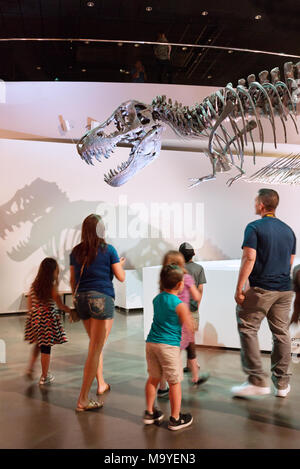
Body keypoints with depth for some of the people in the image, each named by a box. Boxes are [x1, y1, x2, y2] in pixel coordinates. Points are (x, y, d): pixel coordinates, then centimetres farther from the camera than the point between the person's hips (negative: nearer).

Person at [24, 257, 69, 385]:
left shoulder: (34, 285, 3)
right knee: (46, 347, 4)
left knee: (38, 344, 24)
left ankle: (30, 368, 18)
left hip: (34, 318, 6)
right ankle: (44, 377, 14)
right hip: (48, 319, -6)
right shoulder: (52, 286, -14)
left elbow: (29, 303, 10)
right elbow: (60, 306, -15)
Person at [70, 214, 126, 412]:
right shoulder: (108, 249, -5)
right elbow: (121, 277, 0)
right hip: (103, 299, -6)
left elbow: (73, 281, 13)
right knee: (95, 350, -1)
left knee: (96, 345, 23)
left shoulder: (76, 251, 7)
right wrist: (121, 264, 20)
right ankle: (83, 400, 2)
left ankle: (101, 384, 37)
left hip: (82, 299, 6)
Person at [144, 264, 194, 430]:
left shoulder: (157, 299, 6)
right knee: (175, 382, 7)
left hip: (151, 342, 7)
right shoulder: (180, 305, -13)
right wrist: (188, 314, 13)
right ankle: (175, 419, 16)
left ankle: (149, 412, 29)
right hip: (169, 345, -6)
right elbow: (189, 327, -5)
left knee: (153, 378, 18)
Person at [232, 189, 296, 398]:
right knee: (281, 333, 11)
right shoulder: (288, 230, 12)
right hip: (285, 290, 7)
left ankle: (258, 381, 1)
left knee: (248, 330, 2)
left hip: (261, 289, -7)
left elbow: (249, 259, -15)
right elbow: (290, 262, 16)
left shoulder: (254, 227, -8)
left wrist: (239, 289, -12)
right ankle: (282, 384, 20)